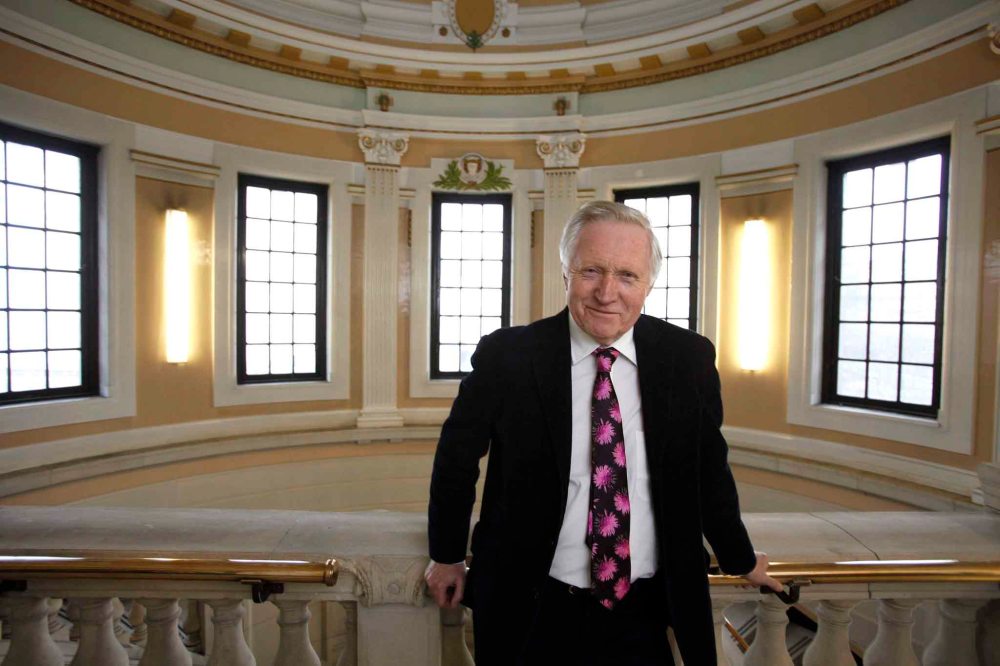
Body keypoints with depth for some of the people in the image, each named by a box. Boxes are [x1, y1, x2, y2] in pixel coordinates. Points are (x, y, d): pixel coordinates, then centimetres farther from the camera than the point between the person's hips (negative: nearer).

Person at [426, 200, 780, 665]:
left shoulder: (688, 358, -7)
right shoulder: (505, 357, -14)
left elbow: (709, 469, 7)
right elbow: (457, 457, 0)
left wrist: (740, 559, 18)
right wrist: (446, 555, 9)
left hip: (647, 614, 2)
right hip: (535, 614, -1)